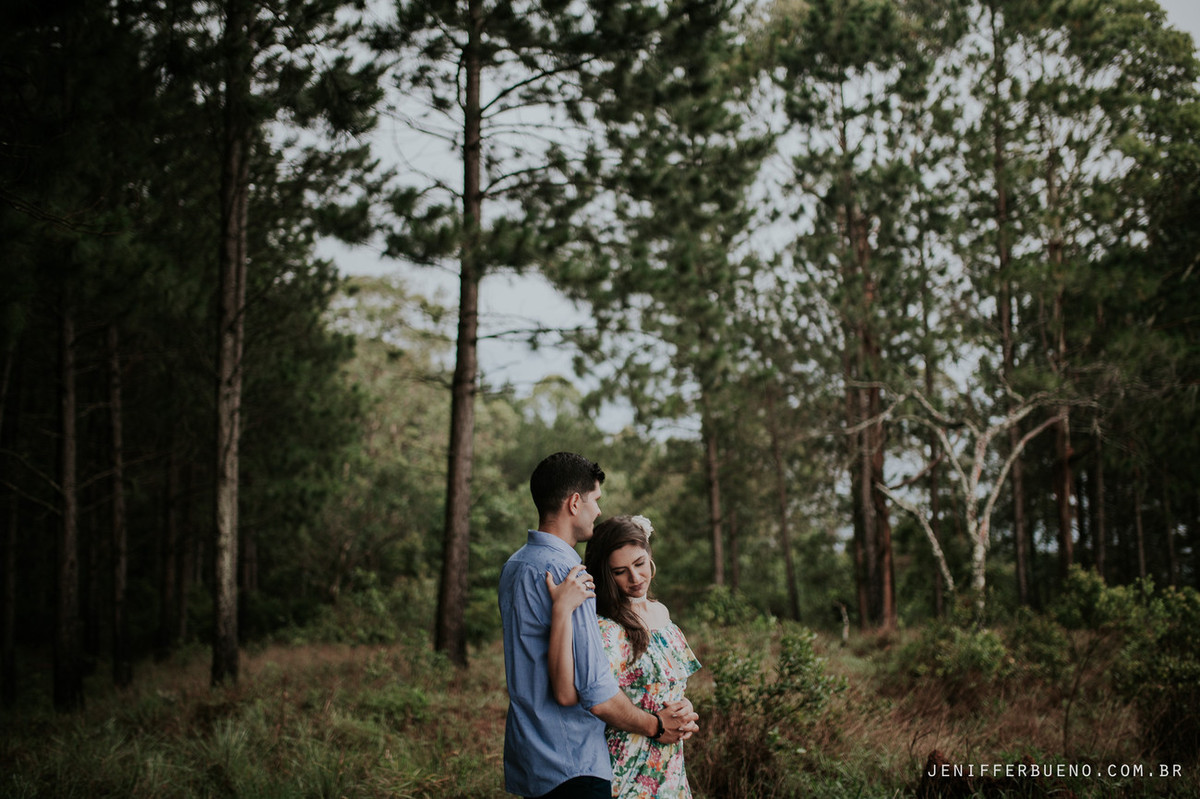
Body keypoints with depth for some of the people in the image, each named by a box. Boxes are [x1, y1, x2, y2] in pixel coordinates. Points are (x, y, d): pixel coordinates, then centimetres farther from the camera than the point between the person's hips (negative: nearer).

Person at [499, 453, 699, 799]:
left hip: (530, 759, 10)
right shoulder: (564, 571, -19)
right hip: (570, 767, -10)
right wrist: (654, 726, -4)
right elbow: (595, 692, -21)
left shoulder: (516, 564, 12)